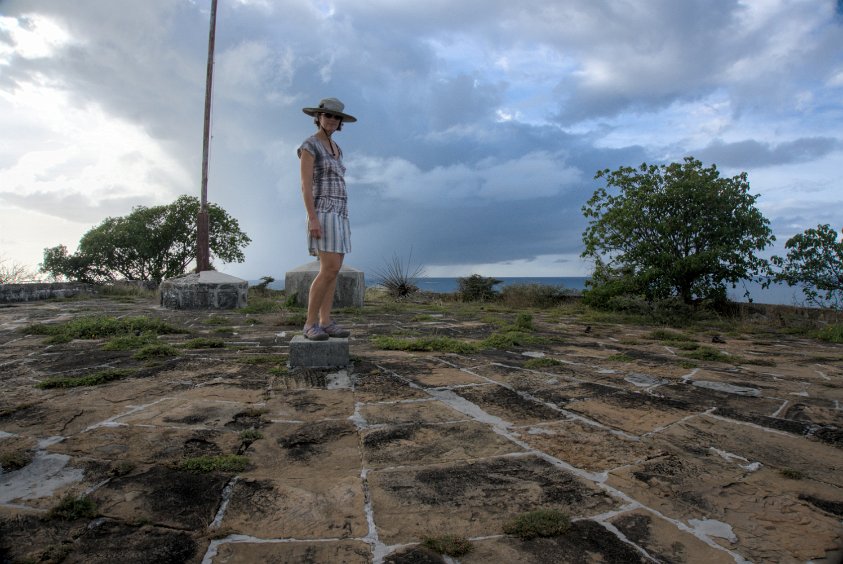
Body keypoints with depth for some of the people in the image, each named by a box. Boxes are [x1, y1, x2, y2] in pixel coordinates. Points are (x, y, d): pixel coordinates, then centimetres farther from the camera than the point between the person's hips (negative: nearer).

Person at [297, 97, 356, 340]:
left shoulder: (335, 148, 20)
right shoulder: (309, 146, -7)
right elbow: (306, 185, -15)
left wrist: (343, 222, 17)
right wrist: (313, 219, -24)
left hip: (338, 214, 9)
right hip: (323, 213, -9)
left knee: (332, 270, 4)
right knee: (330, 270, -17)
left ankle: (325, 323, 6)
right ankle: (310, 323, -8)